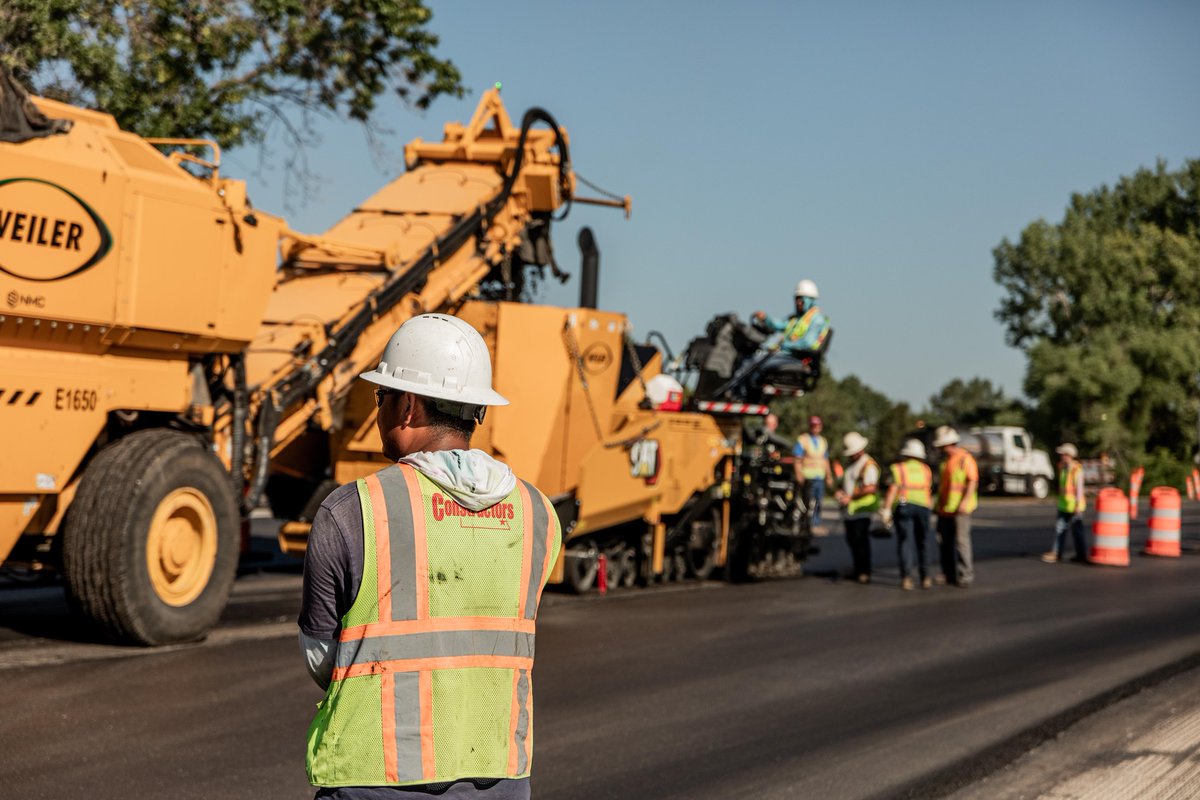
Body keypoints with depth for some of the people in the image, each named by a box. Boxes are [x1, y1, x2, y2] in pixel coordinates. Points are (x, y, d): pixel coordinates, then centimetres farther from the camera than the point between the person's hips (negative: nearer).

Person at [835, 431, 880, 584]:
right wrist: (840, 492, 5)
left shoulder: (869, 465, -11)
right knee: (852, 540, 12)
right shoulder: (850, 463, 18)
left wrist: (850, 497, -17)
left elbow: (870, 488, -18)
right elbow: (845, 481, 27)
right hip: (849, 509, 8)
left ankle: (865, 572, -5)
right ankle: (856, 569, 24)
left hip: (862, 510, -8)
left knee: (861, 540, -9)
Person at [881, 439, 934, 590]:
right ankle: (925, 578, 11)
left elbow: (893, 489, -7)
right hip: (923, 506, 2)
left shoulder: (898, 468, 6)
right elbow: (929, 491, 18)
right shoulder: (926, 469, 16)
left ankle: (906, 578, -14)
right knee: (922, 544, 12)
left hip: (904, 505, -2)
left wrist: (886, 510, -12)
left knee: (905, 542, -4)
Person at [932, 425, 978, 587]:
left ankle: (965, 575, -6)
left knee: (961, 541, -9)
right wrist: (937, 504, 21)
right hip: (944, 509, 8)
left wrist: (964, 501, -22)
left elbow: (972, 482, -13)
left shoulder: (965, 459, -7)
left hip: (959, 509, -8)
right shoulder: (944, 460, 18)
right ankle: (949, 575, 17)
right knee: (945, 543, 9)